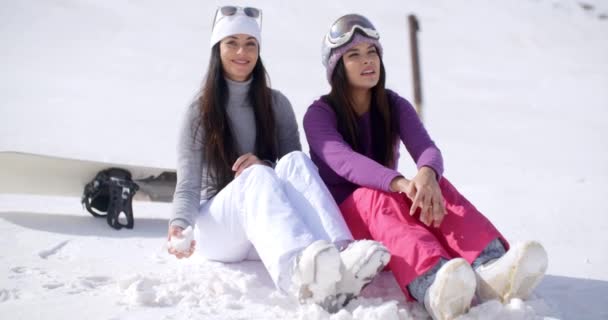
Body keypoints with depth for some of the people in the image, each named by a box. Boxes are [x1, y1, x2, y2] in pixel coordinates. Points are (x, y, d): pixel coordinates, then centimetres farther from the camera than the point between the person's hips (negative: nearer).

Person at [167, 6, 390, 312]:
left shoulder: (276, 104, 7)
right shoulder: (199, 111, -1)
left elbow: (297, 170, 3)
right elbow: (188, 186, -10)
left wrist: (264, 167, -20)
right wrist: (179, 225, -32)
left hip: (265, 231, 2)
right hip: (217, 227, -2)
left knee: (295, 161, -29)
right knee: (257, 176, -36)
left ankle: (341, 256, -57)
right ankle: (299, 271, -69)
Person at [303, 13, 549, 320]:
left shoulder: (395, 106, 6)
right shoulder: (319, 114, -4)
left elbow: (428, 150, -14)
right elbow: (344, 161, -26)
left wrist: (427, 174, -41)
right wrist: (401, 184, -45)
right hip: (342, 216, -3)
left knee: (436, 185, -28)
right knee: (377, 196, -38)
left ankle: (487, 269, -58)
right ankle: (432, 286, -69)